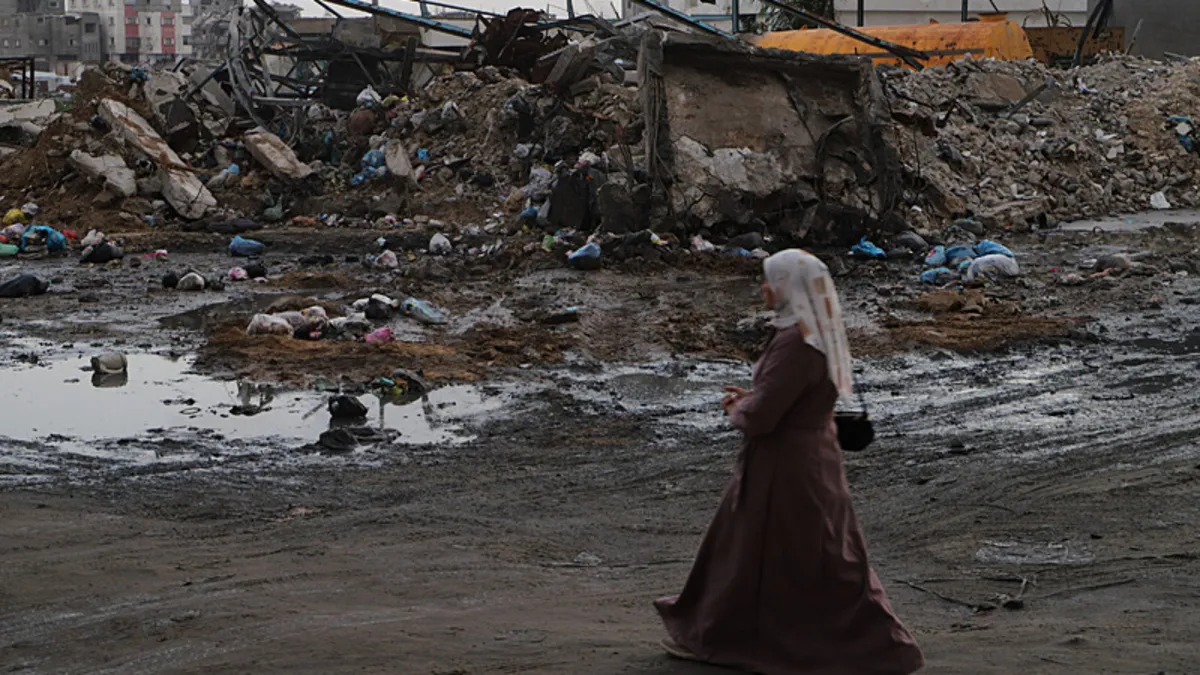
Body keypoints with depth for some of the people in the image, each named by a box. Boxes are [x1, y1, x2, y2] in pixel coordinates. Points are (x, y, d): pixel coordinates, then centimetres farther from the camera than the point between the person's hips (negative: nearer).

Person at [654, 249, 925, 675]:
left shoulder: (796, 343, -25)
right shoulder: (817, 333, 5)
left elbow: (760, 416, -26)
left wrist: (737, 408, -4)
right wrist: (750, 399, 9)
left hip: (786, 468, -10)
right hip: (809, 458, 10)